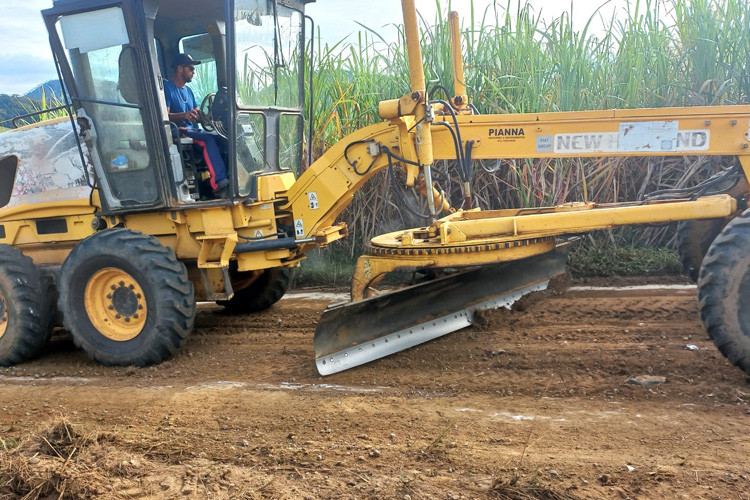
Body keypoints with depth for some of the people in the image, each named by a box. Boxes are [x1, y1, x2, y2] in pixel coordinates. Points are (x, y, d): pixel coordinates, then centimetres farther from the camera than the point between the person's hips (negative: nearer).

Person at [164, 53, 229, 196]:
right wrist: (184, 115, -33)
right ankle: (219, 184, -39)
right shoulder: (167, 88, -3)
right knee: (209, 139, -32)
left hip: (192, 131, 8)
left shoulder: (188, 90, 24)